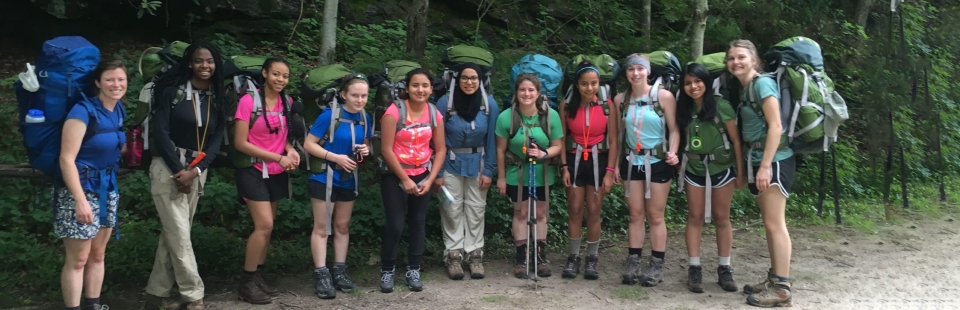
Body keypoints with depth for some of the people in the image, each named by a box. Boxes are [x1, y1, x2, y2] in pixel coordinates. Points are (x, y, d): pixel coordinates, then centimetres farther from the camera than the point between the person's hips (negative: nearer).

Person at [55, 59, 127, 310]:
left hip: (108, 188, 8)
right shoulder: (83, 111, -16)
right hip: (80, 188, -7)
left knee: (98, 254, 15)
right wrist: (80, 200, -24)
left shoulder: (119, 110, 6)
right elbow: (66, 158, -21)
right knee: (77, 259, -1)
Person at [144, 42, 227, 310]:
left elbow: (216, 141, 4)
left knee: (173, 234, 9)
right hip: (168, 168, -5)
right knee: (179, 235, -6)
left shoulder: (218, 99, 7)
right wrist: (178, 170, -14)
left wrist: (195, 170, -10)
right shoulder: (172, 91, -6)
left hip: (197, 171, 5)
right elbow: (159, 132, -11)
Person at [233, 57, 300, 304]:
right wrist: (279, 158, -18)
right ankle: (247, 282, 0)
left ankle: (257, 277, 20)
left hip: (277, 173, 6)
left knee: (266, 226, 10)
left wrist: (291, 151, -7)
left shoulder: (287, 102, 3)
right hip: (254, 171, -6)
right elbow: (240, 143, -15)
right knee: (264, 225, -12)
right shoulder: (249, 101, -14)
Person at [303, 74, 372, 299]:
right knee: (321, 228, 0)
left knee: (342, 226, 13)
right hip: (325, 178, -6)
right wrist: (335, 157, -24)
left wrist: (366, 150, -9)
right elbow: (308, 144, -17)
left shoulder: (364, 118, 0)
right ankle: (322, 275, 5)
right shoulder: (329, 115, -17)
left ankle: (339, 271, 23)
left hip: (349, 179, 6)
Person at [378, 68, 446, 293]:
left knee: (418, 223, 8)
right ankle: (387, 270, 12)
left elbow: (440, 150, 2)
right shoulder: (395, 111, -15)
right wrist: (404, 179, -15)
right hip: (395, 176, -4)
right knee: (395, 225, -6)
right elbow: (386, 149, -16)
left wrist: (430, 180, -8)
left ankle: (413, 270, 20)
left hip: (422, 175, 4)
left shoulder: (435, 114, -2)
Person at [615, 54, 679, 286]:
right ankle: (633, 263, 13)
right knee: (635, 214, 7)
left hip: (658, 161, -3)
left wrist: (672, 153, -22)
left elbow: (674, 129, -7)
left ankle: (657, 266, 11)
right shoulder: (621, 100, 4)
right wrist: (615, 163, 5)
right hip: (631, 161, 3)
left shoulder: (663, 96, -7)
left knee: (655, 216, 3)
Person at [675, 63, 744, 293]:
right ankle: (694, 268, 8)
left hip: (722, 167, -3)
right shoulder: (683, 108, -2)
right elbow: (680, 136, 6)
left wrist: (741, 172, -10)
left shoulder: (721, 106, -14)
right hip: (694, 168, 3)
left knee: (721, 218, 6)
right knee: (695, 216, 3)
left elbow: (736, 140, -10)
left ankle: (724, 268, 14)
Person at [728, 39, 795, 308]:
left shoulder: (762, 83, -11)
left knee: (775, 224, -7)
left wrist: (765, 166, -22)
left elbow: (776, 126, -18)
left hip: (774, 161, -9)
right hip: (757, 161, 9)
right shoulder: (744, 89, 14)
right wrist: (749, 167, 12)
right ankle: (773, 280, 19)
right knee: (769, 224, 12)